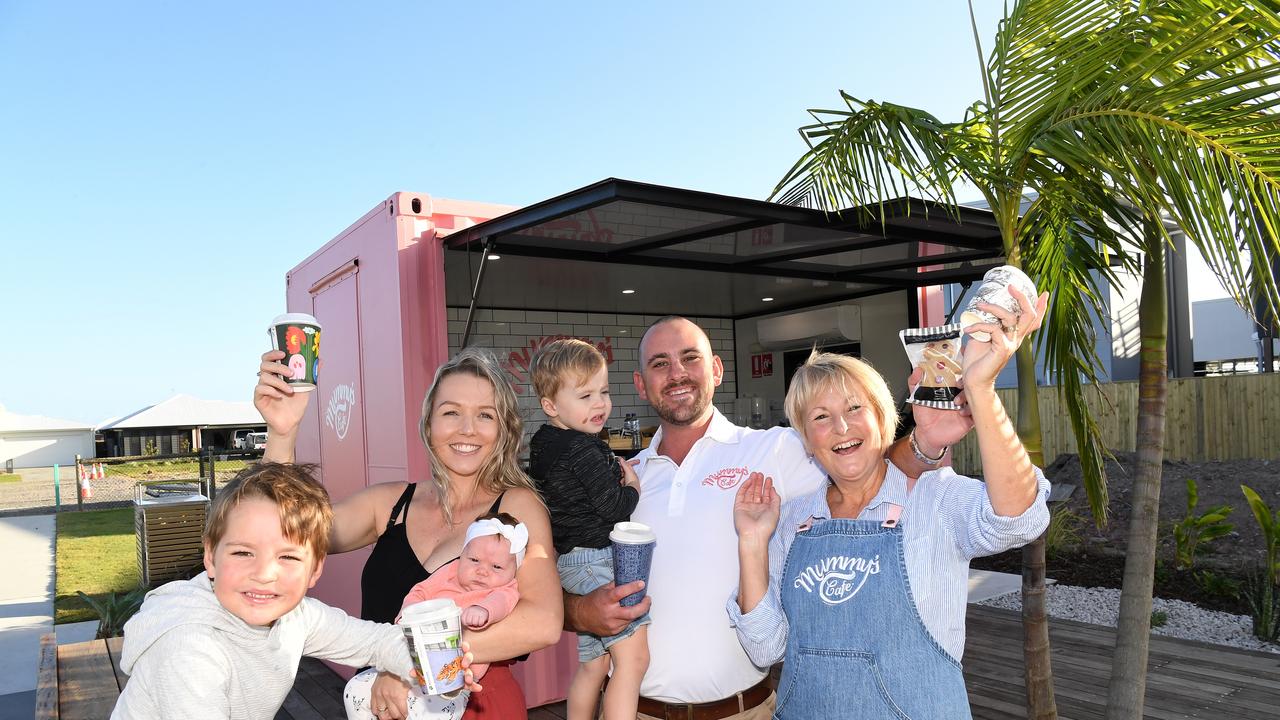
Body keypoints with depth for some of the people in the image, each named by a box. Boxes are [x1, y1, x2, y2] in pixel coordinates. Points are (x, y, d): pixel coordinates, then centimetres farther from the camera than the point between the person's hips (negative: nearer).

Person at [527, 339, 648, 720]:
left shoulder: (542, 443, 11)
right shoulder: (584, 451, -18)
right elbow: (614, 507, -19)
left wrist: (612, 471, 12)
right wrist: (632, 486, 1)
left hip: (568, 562, 10)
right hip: (597, 562, -10)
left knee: (592, 664, 19)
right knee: (633, 657, -7)